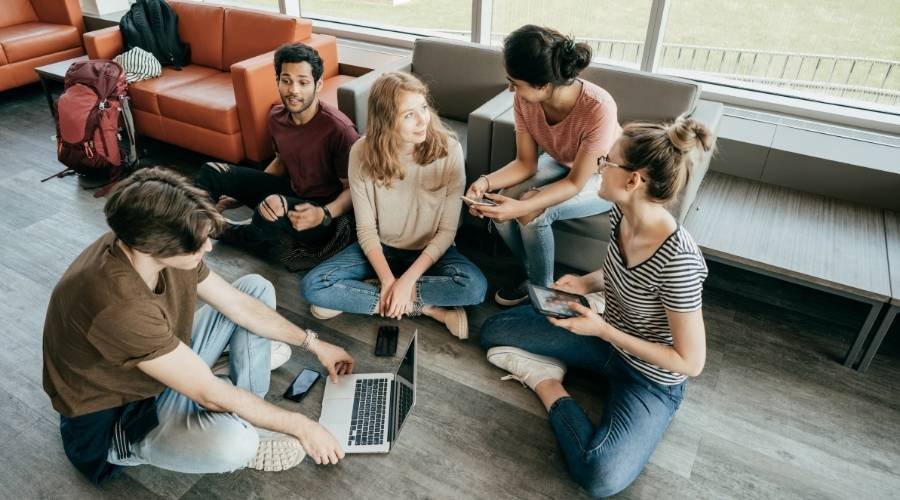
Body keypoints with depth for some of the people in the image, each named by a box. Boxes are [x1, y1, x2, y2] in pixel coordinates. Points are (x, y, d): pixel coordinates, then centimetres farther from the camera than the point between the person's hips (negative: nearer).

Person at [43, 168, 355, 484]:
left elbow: (239, 304, -3)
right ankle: (244, 436, 0)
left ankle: (246, 421, 0)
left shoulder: (157, 248, -15)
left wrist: (315, 344, 3)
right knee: (232, 442, -39)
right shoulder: (118, 306, -39)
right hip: (116, 416, -8)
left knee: (256, 288, 4)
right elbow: (211, 394, -31)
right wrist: (300, 426, -20)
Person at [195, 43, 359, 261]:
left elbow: (354, 189, -19)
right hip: (291, 191, 7)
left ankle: (230, 233, 0)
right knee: (211, 172, 3)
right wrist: (242, 193, 10)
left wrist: (324, 214, -37)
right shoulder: (276, 116, -3)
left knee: (274, 205, -36)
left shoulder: (338, 129, -26)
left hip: (323, 210, -7)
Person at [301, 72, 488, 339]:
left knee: (475, 286, -31)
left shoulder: (448, 150, -20)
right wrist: (388, 280, -23)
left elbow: (447, 230, -15)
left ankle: (353, 298, -16)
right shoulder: (362, 153, -17)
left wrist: (407, 280, -23)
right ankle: (425, 307, -15)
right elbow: (366, 229, -10)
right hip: (380, 248, 1)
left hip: (431, 251, -1)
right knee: (313, 286, -20)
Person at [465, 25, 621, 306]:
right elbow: (526, 163, -12)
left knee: (533, 214, -28)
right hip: (561, 163, 5)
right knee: (501, 206, -18)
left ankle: (542, 289, -1)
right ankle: (532, 272, 8)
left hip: (603, 177, -5)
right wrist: (486, 182, -31)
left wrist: (523, 207, -42)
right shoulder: (525, 100, -23)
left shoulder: (598, 108, -38)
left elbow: (576, 183, -29)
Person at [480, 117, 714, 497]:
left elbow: (691, 362, -25)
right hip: (608, 337, 6)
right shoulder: (621, 214, -12)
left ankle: (548, 387, -8)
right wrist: (587, 283, -11)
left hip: (652, 380, -5)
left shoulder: (677, 260, -35)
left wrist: (603, 330, -27)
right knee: (494, 331, 2)